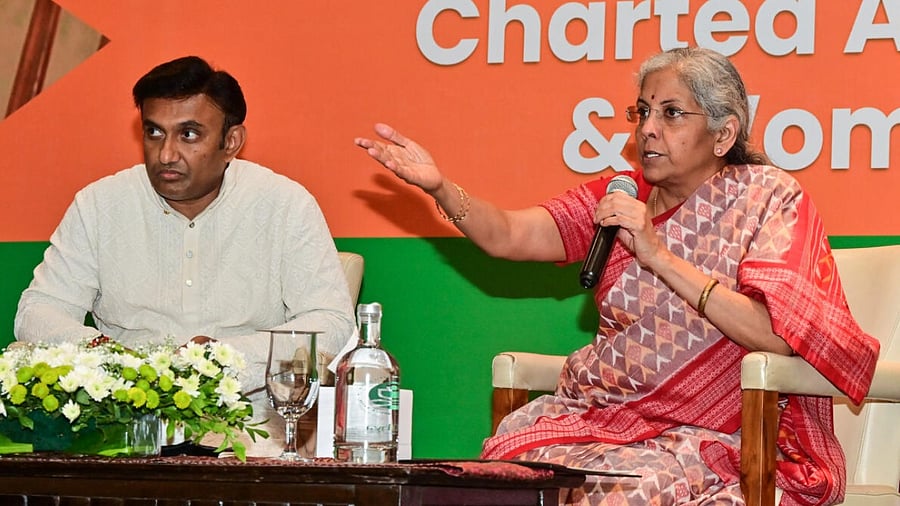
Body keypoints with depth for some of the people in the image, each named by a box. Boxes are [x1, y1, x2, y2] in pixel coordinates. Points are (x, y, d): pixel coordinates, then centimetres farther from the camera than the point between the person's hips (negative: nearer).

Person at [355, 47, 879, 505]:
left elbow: (776, 335, -16)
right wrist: (440, 187, -19)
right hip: (604, 411, 5)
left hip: (712, 432, -5)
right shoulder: (619, 199, 12)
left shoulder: (768, 197, -1)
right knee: (516, 454, -24)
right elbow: (505, 235, 0)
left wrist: (660, 256, -17)